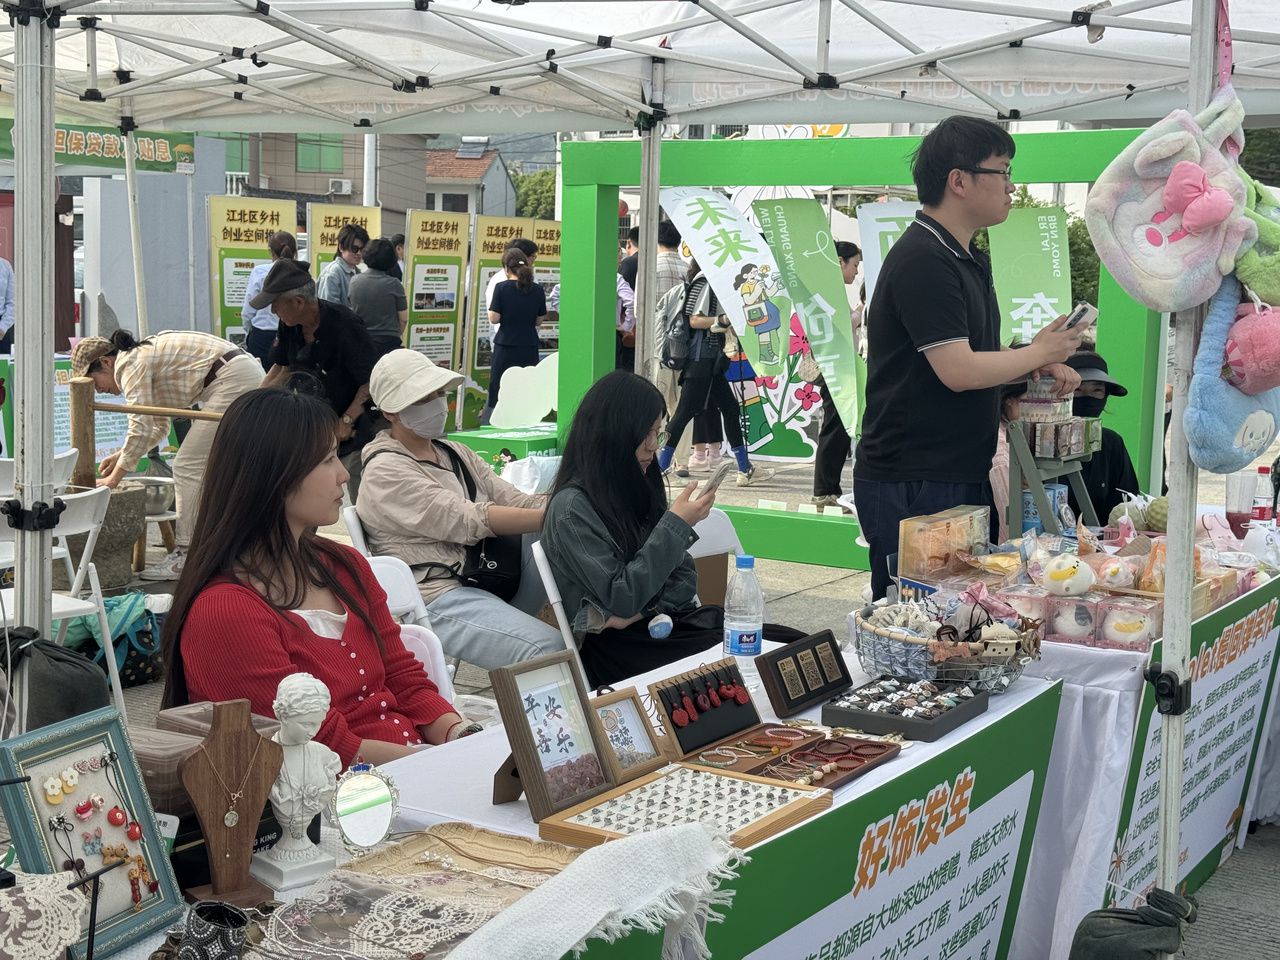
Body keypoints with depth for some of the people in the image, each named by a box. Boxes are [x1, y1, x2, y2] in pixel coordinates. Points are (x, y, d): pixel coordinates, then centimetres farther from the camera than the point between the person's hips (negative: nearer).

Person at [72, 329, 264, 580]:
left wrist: (114, 478, -5)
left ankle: (185, 555, -4)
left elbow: (140, 429, -12)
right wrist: (121, 455, 22)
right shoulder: (145, 359, 22)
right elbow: (159, 427, 28)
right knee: (207, 466, 17)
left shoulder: (132, 364, -7)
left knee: (188, 467, -6)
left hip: (232, 380, -10)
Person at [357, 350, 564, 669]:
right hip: (438, 598, -8)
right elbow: (468, 521, -17)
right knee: (551, 649, -30)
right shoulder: (386, 471, -5)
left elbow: (517, 502, 9)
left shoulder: (456, 454, 21)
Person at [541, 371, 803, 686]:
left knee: (790, 642, -14)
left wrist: (644, 610, -10)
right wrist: (676, 525, -18)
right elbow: (621, 600, -17)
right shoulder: (572, 508, -13)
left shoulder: (639, 489, 11)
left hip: (668, 621, 7)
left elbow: (684, 576, 11)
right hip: (619, 646, -7)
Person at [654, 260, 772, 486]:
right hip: (700, 356, -10)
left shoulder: (715, 281, 17)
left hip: (712, 359, 10)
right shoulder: (704, 280, -11)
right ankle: (661, 467, -4)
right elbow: (694, 320, -17)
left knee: (730, 408, 9)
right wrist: (723, 320, -25)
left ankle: (745, 470, 13)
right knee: (686, 411, -8)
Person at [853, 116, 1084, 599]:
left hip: (961, 477, 10)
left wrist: (1040, 368, 3)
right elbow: (957, 371, -22)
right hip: (911, 486, -10)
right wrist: (1039, 352, -8)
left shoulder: (968, 259, 16)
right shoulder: (922, 261, -17)